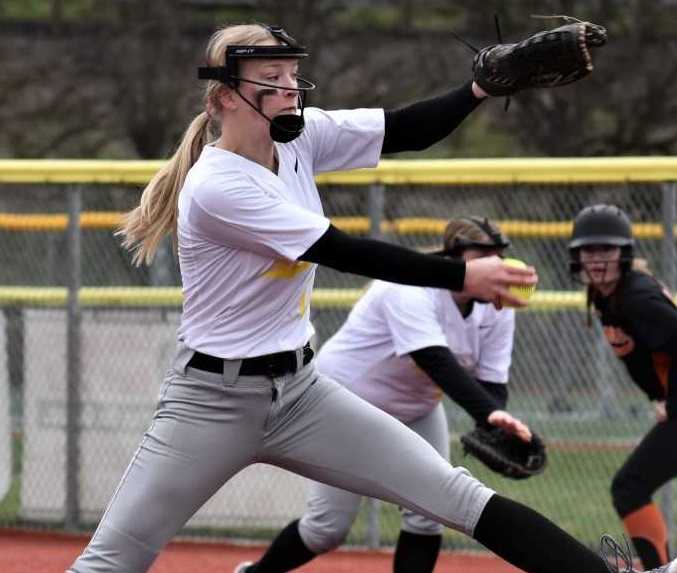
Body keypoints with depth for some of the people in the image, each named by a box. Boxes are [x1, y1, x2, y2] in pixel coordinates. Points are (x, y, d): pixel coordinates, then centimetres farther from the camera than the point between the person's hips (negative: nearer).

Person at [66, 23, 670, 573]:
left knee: (458, 496, -3)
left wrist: (483, 87, -20)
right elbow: (346, 253, -23)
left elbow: (408, 131, -3)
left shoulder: (299, 137, 0)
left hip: (299, 392, 6)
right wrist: (461, 275, -21)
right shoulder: (216, 186, -21)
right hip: (212, 402, -6)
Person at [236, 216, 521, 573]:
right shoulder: (411, 289, -35)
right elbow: (437, 362, -47)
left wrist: (495, 422, -38)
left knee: (427, 516, -7)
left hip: (417, 409, 6)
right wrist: (487, 413, -59)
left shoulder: (496, 308, -13)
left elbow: (492, 382, -14)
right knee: (329, 527, -2)